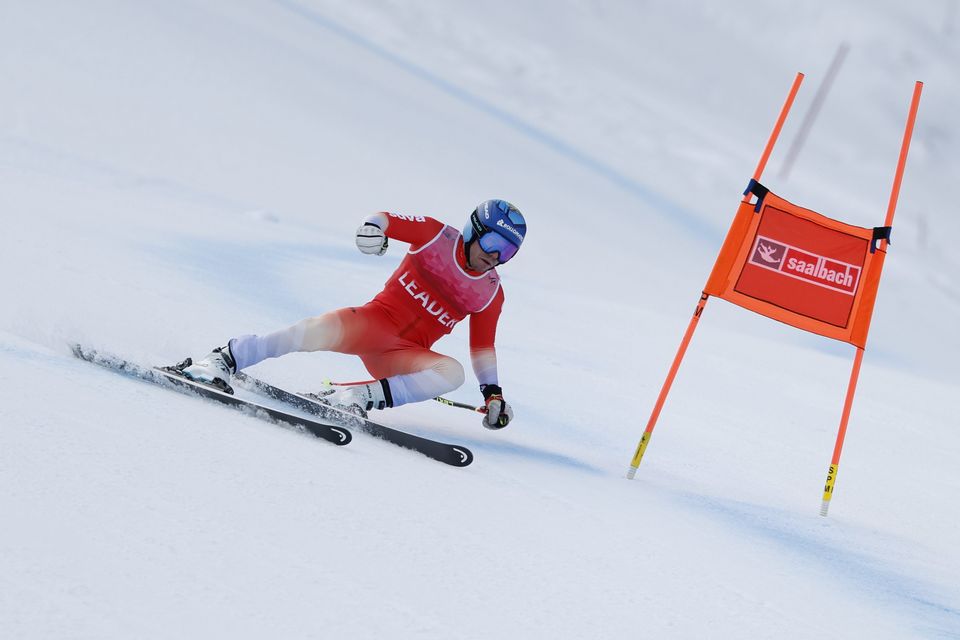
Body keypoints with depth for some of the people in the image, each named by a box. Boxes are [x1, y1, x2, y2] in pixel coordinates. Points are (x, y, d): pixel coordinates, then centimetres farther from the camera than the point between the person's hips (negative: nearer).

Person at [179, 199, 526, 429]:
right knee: (320, 331, -33)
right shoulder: (438, 237, 1)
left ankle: (361, 396, -36)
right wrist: (374, 227, -28)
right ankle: (224, 358, -27)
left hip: (403, 356, 3)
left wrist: (493, 393, 10)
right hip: (373, 321, -3)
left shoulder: (490, 293, 8)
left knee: (453, 372, -29)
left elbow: (483, 347, 17)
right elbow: (387, 219, -4)